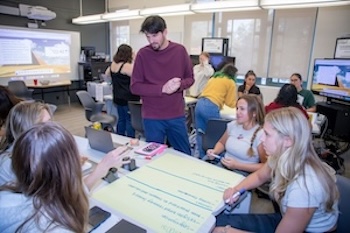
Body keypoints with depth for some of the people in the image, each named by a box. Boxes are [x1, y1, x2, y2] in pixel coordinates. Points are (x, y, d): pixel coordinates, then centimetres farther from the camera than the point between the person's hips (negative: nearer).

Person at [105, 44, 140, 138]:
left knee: (121, 119, 17)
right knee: (130, 121, -1)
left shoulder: (113, 64, 7)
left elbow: (107, 74, 26)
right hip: (128, 99, -8)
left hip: (118, 97, 9)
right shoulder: (127, 66, -19)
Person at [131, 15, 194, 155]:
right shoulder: (143, 54, -5)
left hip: (177, 115, 2)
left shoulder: (180, 51, 0)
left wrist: (179, 84, -16)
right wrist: (162, 88, -20)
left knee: (185, 155, 14)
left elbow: (190, 78, 7)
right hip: (152, 117, -1)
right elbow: (135, 87, -8)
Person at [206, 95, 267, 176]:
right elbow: (222, 143, 22)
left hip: (243, 174, -6)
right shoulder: (233, 124, 4)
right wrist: (215, 151, 0)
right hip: (222, 167, 6)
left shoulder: (261, 135, -14)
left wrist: (237, 165, -17)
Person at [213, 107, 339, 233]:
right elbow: (259, 176, 9)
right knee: (220, 220, -4)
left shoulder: (304, 187, -36)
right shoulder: (282, 157, -13)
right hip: (288, 220, 6)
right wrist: (236, 189, -9)